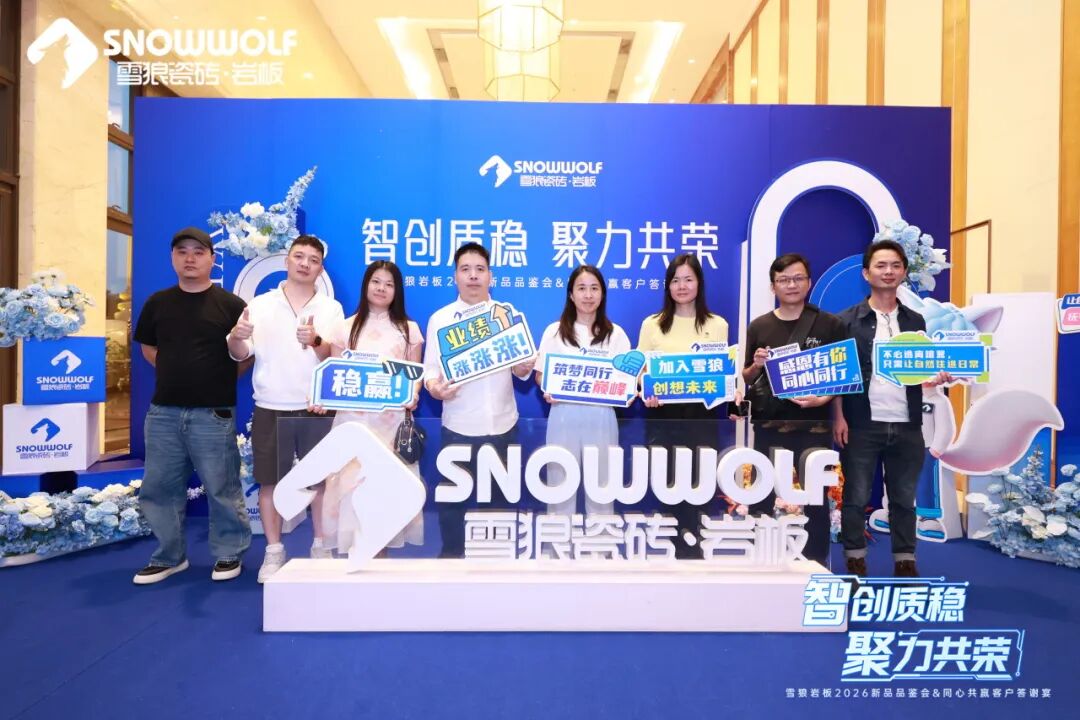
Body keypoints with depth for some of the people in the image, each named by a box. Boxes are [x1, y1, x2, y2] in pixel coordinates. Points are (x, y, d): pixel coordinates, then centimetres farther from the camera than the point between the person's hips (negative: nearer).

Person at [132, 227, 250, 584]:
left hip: (213, 414, -4)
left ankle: (229, 554, 19)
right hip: (163, 412, 5)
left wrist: (219, 380, 2)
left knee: (222, 489, 3)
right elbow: (149, 349, 19)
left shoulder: (231, 305, -4)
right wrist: (178, 375, 11)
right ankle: (168, 557, 27)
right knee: (158, 489, 12)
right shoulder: (157, 303, 8)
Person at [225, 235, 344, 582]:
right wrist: (237, 336, -21)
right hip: (270, 409, 1)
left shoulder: (332, 308, 4)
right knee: (269, 481, 6)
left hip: (316, 410, 0)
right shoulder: (260, 304, 5)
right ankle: (273, 553, 21)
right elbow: (240, 354, 2)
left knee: (320, 479, 6)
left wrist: (316, 342, -27)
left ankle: (321, 548, 21)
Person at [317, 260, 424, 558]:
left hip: (392, 420, 0)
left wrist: (413, 395, -12)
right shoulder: (345, 329, 10)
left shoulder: (408, 329, 9)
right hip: (353, 419, 0)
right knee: (353, 483, -3)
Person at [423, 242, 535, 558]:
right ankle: (451, 553, 26)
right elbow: (430, 367, 0)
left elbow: (520, 367, 6)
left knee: (499, 494, 13)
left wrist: (523, 369, -17)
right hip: (458, 424, -1)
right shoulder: (440, 318, 3)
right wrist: (434, 387, -21)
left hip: (501, 423, 1)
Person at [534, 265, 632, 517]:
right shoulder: (554, 331, 4)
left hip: (601, 417, 0)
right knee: (560, 482, 6)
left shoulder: (615, 334, 5)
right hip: (564, 415, 0)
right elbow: (540, 375, 4)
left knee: (601, 482, 8)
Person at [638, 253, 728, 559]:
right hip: (663, 416, 0)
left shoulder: (717, 325, 8)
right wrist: (646, 393, -17)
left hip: (701, 416, 0)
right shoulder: (652, 324, 6)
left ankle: (689, 547, 19)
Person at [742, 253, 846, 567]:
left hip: (813, 424, -1)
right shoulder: (758, 326, 6)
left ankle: (817, 563, 22)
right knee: (762, 495, 7)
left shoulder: (830, 324, 2)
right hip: (769, 424, 1)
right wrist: (756, 366, -12)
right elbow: (746, 379, 9)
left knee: (816, 496, 8)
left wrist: (824, 399, -14)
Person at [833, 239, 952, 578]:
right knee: (856, 497, 4)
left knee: (904, 497, 12)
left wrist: (936, 377, -7)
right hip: (861, 424, -3)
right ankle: (855, 562, 16)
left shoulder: (915, 321, 12)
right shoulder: (847, 320, -1)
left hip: (907, 425, 4)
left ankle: (905, 562, 24)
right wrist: (838, 417, -11)